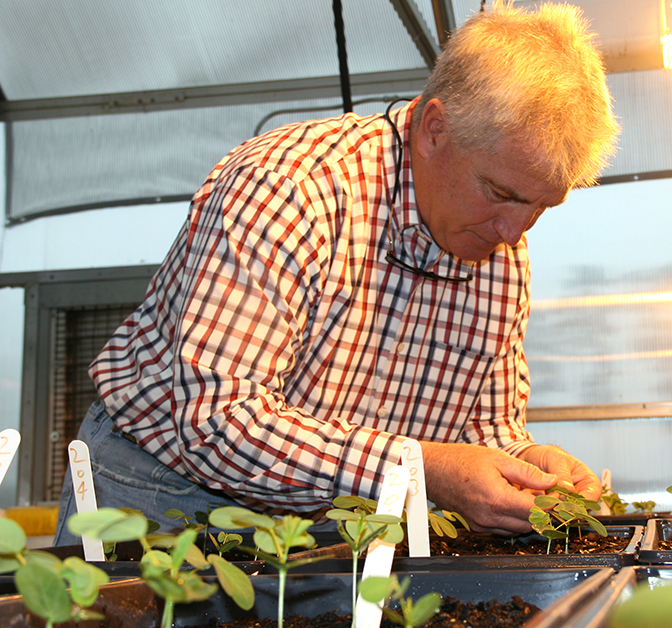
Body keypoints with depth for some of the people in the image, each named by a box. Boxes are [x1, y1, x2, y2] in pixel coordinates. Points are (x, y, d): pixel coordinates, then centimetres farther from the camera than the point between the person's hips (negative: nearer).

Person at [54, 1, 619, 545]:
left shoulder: (505, 257, -2)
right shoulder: (287, 189, -26)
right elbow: (217, 418, -31)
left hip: (326, 527, 4)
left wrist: (523, 460, -14)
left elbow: (487, 419, 9)